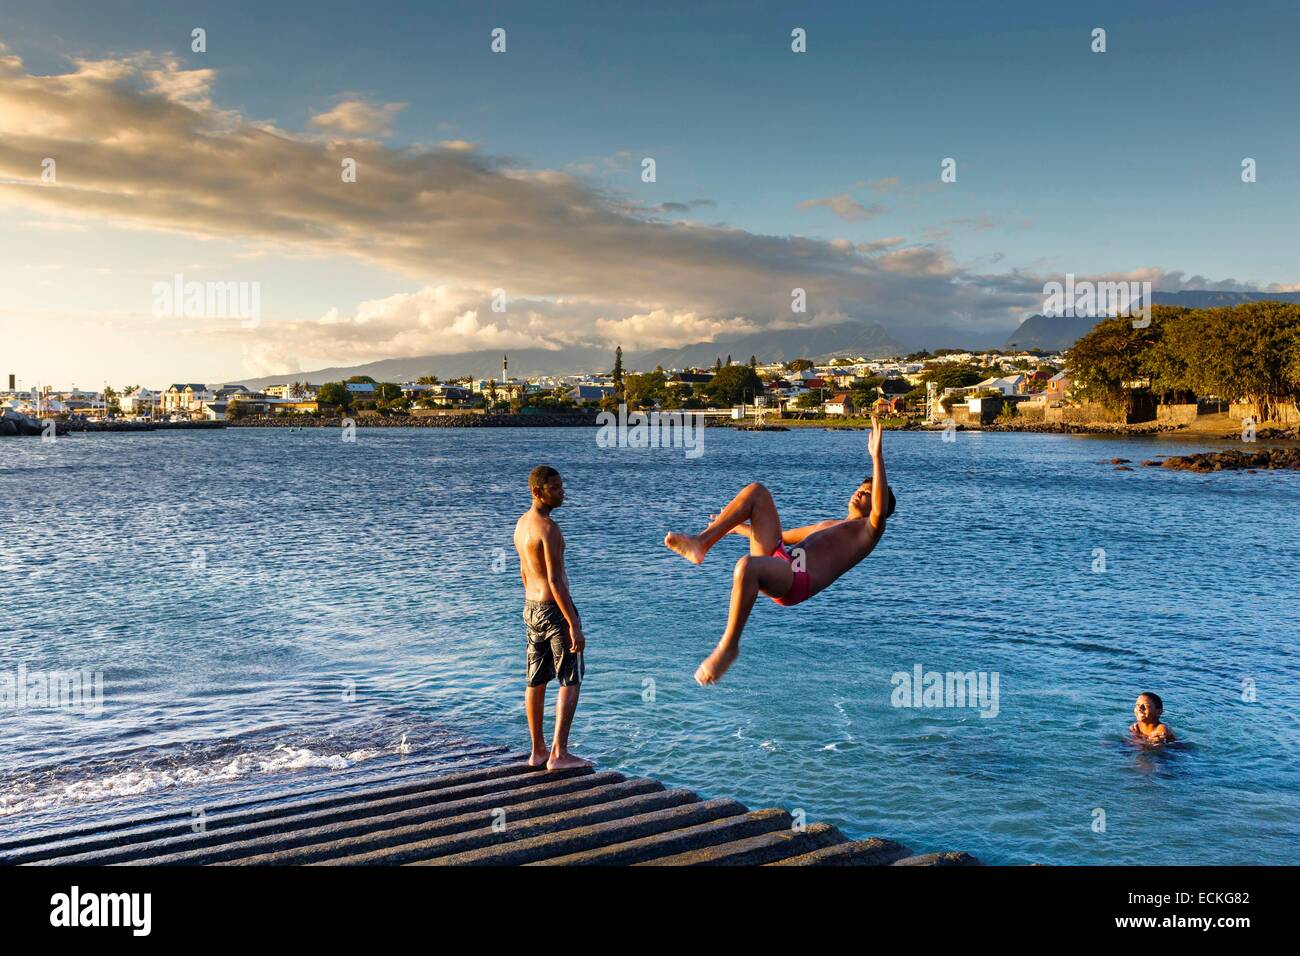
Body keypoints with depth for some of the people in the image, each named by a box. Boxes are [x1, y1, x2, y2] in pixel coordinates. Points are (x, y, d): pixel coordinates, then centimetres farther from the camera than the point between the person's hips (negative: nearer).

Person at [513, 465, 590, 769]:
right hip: (555, 608, -9)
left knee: (537, 681, 14)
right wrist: (574, 625, -22)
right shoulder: (548, 528, -21)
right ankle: (559, 754, -3)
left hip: (531, 607, 9)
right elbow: (555, 581, -24)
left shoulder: (521, 522, 8)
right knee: (570, 681, -1)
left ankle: (538, 751, 22)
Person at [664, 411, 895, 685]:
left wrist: (877, 455, -13)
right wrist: (737, 527, 52)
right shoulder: (829, 524, 37)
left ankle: (729, 646, -27)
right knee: (757, 491, 2)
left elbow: (881, 511, -11)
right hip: (776, 560, 8)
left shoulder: (868, 530, 13)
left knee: (747, 566, -42)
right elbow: (780, 536, 46)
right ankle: (701, 543, -14)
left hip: (796, 580, -7)